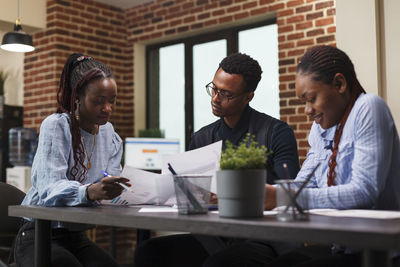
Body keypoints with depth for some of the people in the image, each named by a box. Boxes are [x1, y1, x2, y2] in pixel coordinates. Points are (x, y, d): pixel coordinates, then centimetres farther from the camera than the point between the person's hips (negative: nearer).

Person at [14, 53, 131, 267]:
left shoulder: (109, 134, 7)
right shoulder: (55, 126, -12)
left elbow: (110, 187, 0)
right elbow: (49, 188, -26)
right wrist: (89, 192, -45)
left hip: (77, 237, 5)